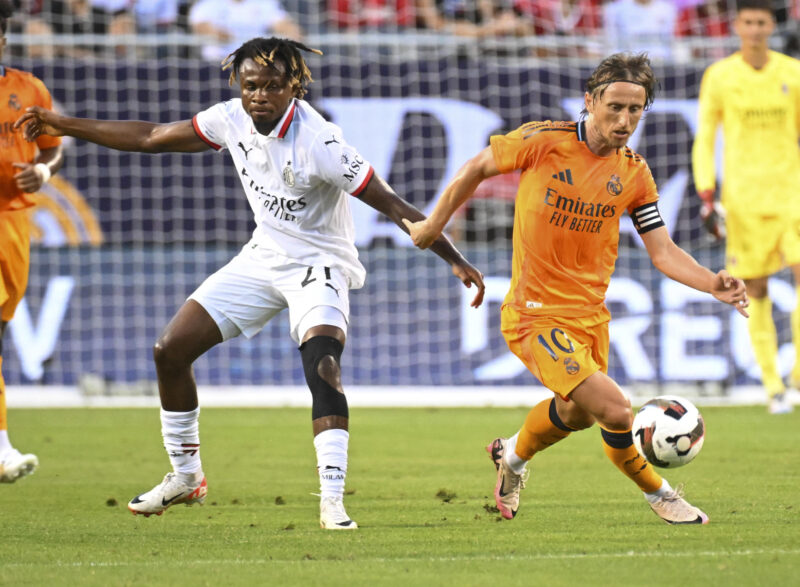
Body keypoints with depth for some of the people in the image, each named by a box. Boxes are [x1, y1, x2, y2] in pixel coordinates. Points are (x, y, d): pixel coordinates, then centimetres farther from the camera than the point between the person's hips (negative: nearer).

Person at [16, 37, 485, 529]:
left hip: (318, 266, -7)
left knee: (322, 368, -32)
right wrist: (63, 126, 7)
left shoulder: (319, 142, -28)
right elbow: (152, 138, 4)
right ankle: (186, 477, 22)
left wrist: (455, 259, -30)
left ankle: (333, 502, -33)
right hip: (262, 260, 7)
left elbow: (394, 206, -26)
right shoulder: (233, 120, -9)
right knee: (170, 351, 3)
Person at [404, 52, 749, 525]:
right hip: (535, 315, -6)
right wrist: (435, 224, 12)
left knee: (577, 412, 24)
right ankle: (657, 493, 5)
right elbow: (478, 168, 4)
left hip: (591, 315, 6)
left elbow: (663, 251, 0)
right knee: (615, 410, -20)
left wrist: (713, 284, -17)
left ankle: (513, 455, 56)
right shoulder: (542, 141, -12)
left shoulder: (635, 174, 0)